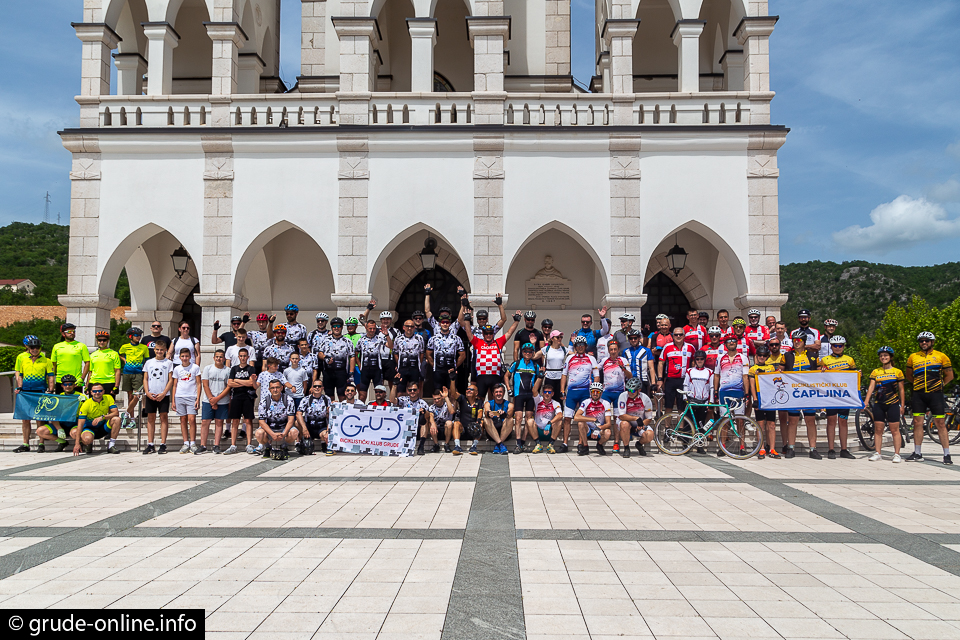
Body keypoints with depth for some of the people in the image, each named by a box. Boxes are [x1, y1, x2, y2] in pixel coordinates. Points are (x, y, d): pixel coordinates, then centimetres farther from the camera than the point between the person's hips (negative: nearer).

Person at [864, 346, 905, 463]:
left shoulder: (897, 372, 5)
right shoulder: (875, 372, 9)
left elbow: (901, 390, 6)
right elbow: (871, 387, 2)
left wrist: (902, 405, 2)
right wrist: (866, 401, -10)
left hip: (893, 404, -2)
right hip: (878, 404, 2)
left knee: (895, 430, -2)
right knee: (878, 429, 4)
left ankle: (897, 454, 4)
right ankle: (877, 453, 10)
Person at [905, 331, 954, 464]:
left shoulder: (941, 356, 4)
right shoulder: (913, 357, 10)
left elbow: (949, 375, 10)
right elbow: (908, 375, 23)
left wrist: (940, 385, 4)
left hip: (935, 394, -2)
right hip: (918, 395, 2)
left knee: (940, 424, -2)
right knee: (917, 423, 3)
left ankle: (947, 455, 3)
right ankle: (917, 453, 11)